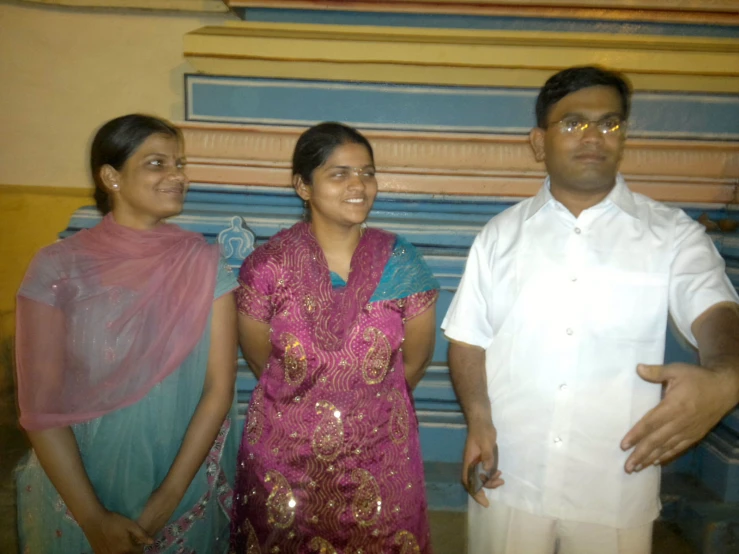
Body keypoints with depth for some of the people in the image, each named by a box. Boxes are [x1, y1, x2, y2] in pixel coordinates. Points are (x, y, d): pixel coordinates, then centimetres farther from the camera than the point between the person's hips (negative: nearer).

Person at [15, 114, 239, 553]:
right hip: (78, 489, -1)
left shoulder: (205, 265, -9)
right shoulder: (58, 268, -11)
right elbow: (40, 405, -10)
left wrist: (167, 500, -12)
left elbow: (220, 388, -9)